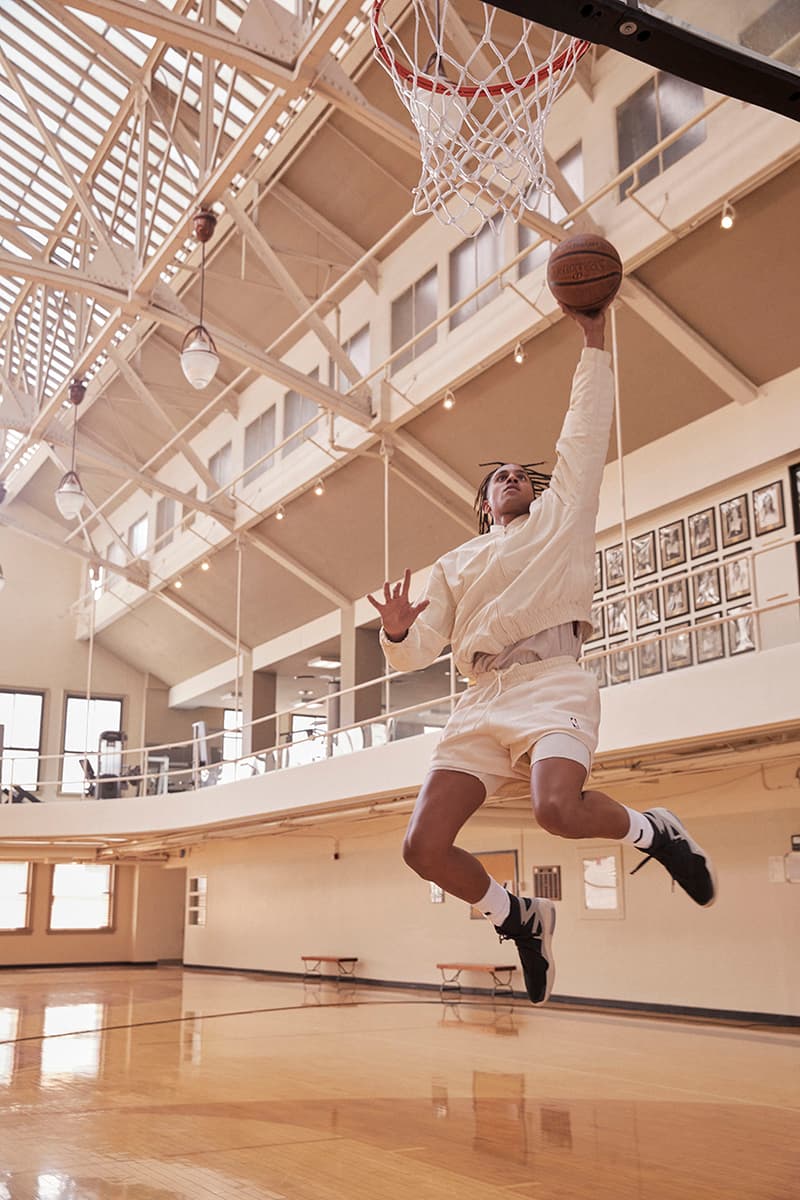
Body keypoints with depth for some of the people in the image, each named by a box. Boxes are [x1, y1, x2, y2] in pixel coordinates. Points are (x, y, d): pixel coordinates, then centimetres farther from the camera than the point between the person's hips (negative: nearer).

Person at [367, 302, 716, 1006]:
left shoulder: (562, 513, 20)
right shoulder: (454, 566, 26)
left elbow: (588, 429, 12)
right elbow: (416, 653, 19)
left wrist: (594, 337, 9)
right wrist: (397, 631, -4)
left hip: (553, 682, -4)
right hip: (482, 699, 4)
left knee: (559, 810, -34)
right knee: (425, 848, -12)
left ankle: (651, 830, 0)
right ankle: (520, 919, 15)